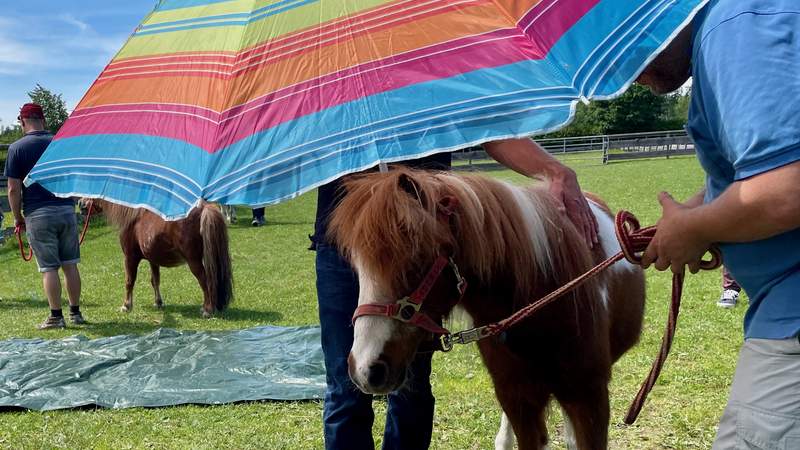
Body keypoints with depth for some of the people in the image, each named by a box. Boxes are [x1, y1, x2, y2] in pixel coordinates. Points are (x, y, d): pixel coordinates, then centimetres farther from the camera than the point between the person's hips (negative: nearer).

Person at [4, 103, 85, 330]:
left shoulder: (17, 148, -2)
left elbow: (13, 188, -5)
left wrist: (18, 217, 5)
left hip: (38, 214, -3)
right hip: (66, 209, 3)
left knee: (49, 268, 1)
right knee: (70, 265, 10)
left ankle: (56, 316, 3)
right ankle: (76, 313, 15)